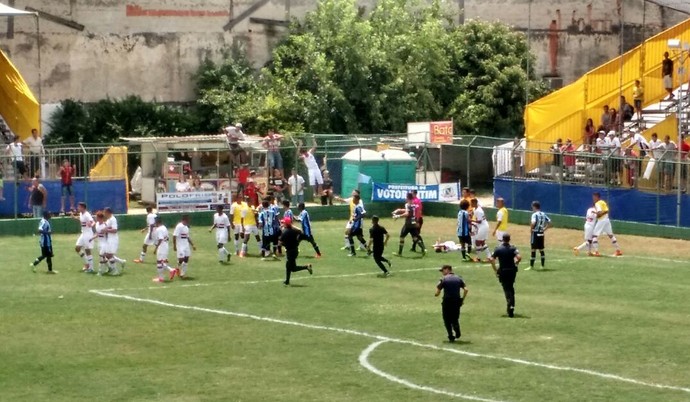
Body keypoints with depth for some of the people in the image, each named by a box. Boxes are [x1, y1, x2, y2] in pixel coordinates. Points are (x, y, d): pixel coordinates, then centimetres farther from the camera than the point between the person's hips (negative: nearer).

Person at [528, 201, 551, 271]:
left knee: (533, 250, -4)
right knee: (541, 250, 14)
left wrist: (531, 229, -12)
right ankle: (542, 265, 18)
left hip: (535, 233, -7)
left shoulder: (535, 214, -13)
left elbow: (533, 223, -29)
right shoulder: (543, 214, 9)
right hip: (541, 233, 7)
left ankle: (531, 266, -4)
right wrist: (544, 229, 10)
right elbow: (549, 222, 11)